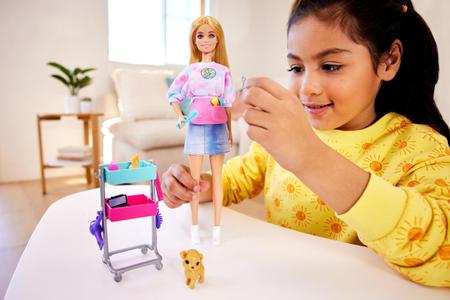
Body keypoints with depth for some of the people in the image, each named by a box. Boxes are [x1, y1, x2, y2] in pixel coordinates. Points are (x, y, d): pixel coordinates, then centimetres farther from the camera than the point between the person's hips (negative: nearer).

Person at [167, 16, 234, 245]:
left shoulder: (223, 71, 4)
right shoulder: (190, 70, 5)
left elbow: (228, 103, 5)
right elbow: (172, 93, 13)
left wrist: (230, 131, 6)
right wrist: (179, 116, -1)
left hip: (217, 128, 0)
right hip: (196, 127, 1)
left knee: (217, 176, 4)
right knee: (195, 177, 5)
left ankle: (217, 227, 14)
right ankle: (195, 226, 17)